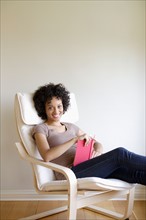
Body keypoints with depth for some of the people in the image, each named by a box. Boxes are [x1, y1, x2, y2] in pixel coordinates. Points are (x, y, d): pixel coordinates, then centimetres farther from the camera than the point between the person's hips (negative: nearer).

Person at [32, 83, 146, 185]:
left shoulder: (71, 127, 24)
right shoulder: (40, 129, 7)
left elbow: (96, 143, 20)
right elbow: (47, 156, -13)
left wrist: (98, 151, -5)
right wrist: (75, 139, -19)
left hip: (89, 166, 6)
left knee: (136, 173, -20)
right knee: (120, 154, -25)